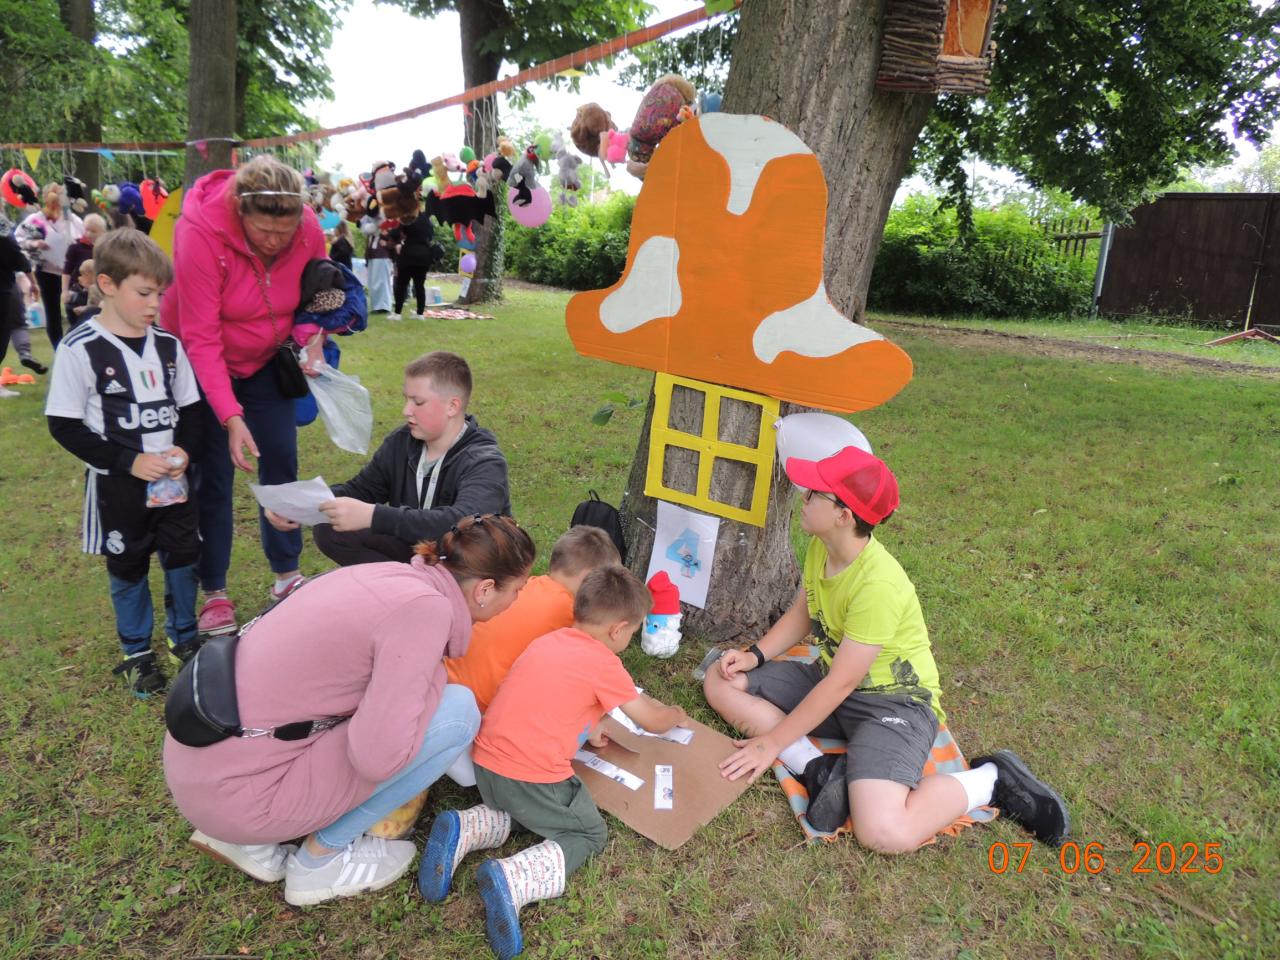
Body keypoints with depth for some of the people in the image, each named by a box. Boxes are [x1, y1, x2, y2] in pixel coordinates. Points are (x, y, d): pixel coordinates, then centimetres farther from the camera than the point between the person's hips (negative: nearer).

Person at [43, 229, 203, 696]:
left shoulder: (167, 344, 0)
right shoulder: (80, 349, -14)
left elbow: (190, 408, 7)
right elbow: (64, 426, -12)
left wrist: (184, 451, -11)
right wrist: (130, 462, -19)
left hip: (173, 478, 4)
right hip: (118, 485, -3)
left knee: (182, 558, 12)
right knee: (128, 569, 12)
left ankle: (184, 636, 33)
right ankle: (136, 652, 29)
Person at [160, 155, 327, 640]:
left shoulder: (309, 231, -20)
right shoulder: (201, 232, -30)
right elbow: (201, 339, -29)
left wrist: (313, 337, -22)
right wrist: (231, 418, -34)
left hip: (266, 360, 4)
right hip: (203, 363, -3)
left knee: (281, 461, 3)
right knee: (214, 474, -2)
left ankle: (287, 575, 18)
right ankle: (214, 594, 11)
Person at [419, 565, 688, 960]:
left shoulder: (549, 641, 13)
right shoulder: (604, 663, -7)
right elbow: (652, 721, 4)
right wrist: (675, 715, 25)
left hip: (487, 762, 7)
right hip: (533, 777, -7)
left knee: (516, 812, 34)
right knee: (590, 834, 14)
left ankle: (462, 831, 6)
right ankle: (513, 879, -11)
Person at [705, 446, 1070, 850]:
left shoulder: (878, 584, -30)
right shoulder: (821, 547, -5)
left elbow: (841, 683, -24)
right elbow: (801, 613, 11)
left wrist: (771, 743, -18)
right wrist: (755, 655, -6)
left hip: (892, 699, -8)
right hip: (830, 678, 8)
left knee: (884, 833, -29)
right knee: (721, 682, -4)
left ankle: (992, 779, -3)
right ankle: (819, 769, -12)